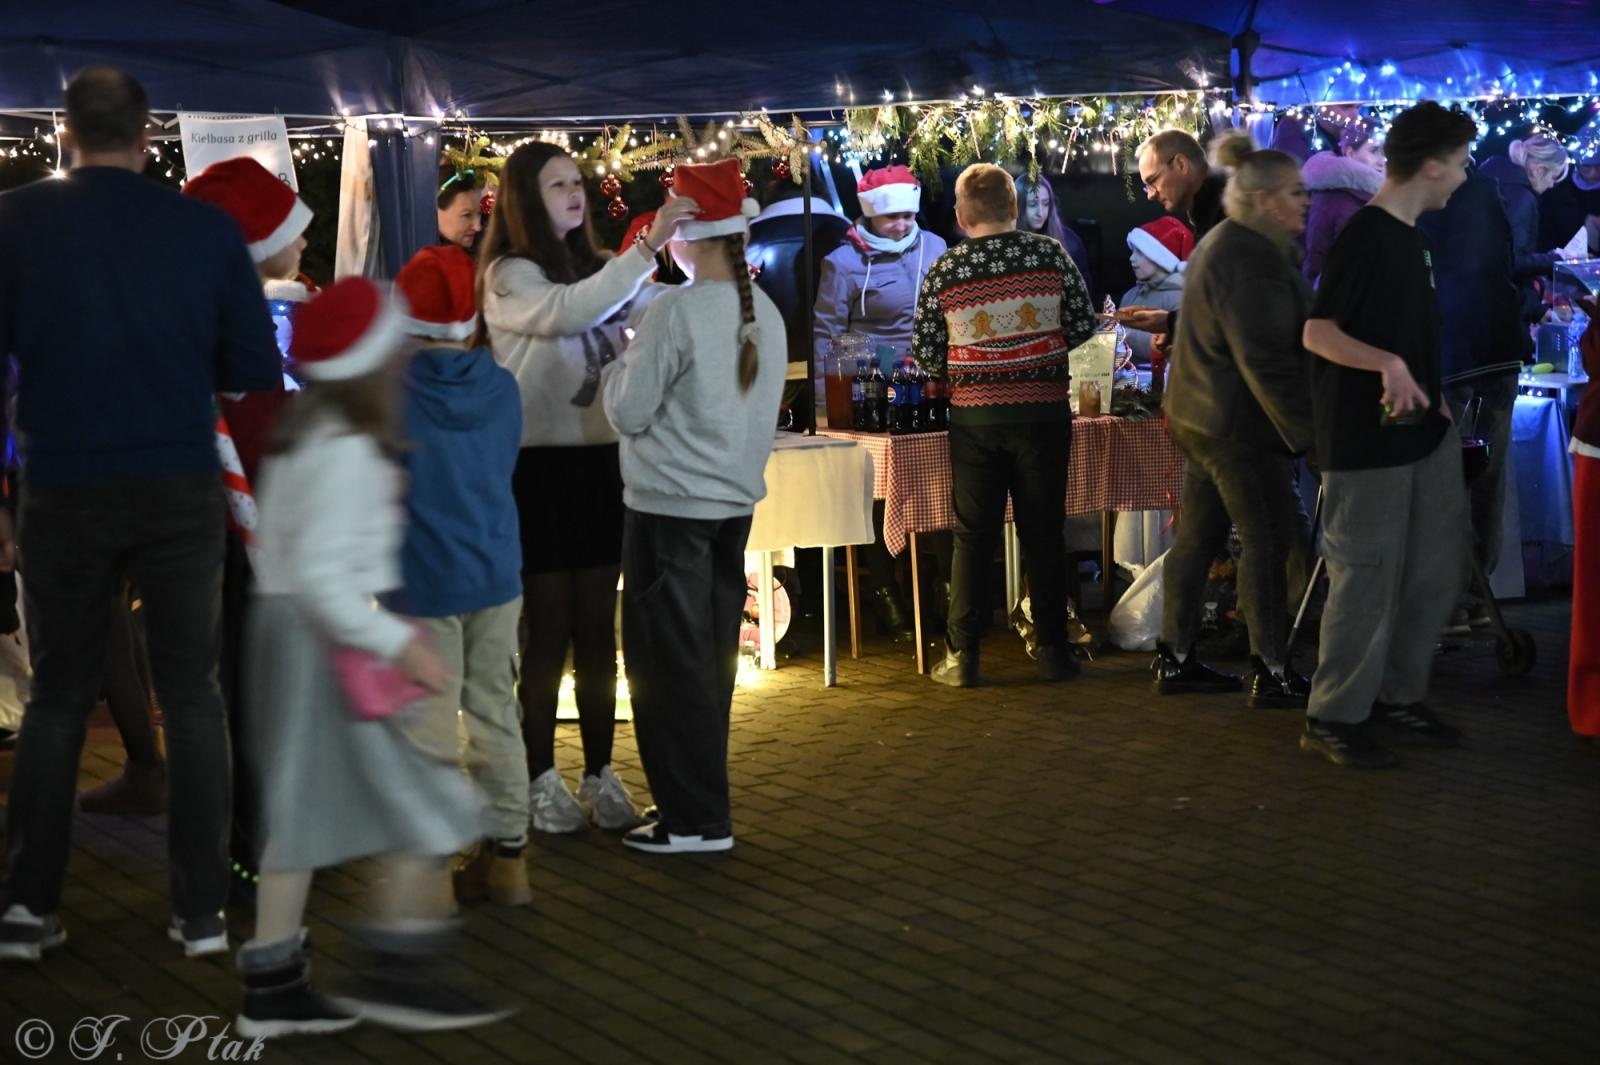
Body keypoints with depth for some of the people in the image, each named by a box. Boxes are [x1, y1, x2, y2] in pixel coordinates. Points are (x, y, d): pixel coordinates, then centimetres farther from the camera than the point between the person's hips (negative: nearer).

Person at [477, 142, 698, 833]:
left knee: (598, 625, 8)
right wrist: (649, 246, -31)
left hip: (601, 460, 5)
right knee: (550, 625, 0)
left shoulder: (594, 268, 13)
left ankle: (600, 775, 15)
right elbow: (570, 313, -27)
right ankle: (542, 780, 10)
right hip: (540, 464, -5)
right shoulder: (508, 275, -7)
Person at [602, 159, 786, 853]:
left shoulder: (677, 311, -17)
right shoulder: (766, 314, 5)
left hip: (670, 509, -7)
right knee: (710, 660, 15)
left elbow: (628, 412, -12)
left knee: (671, 665, 1)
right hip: (736, 504, 7)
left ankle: (696, 818, 5)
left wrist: (620, 361, 4)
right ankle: (701, 802, 23)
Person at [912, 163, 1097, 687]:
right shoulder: (1050, 256, -4)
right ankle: (1053, 650, 12)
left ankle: (961, 655, 7)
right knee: (1043, 532, 9)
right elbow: (1083, 325, 0)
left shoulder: (944, 271, -5)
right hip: (1042, 410, 0)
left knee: (972, 535, 7)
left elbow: (927, 355, -2)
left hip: (974, 414, 0)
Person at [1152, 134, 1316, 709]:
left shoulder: (1222, 241, 14)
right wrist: (1306, 429, -21)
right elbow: (1267, 362, -25)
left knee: (1198, 537, 13)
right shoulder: (1255, 262, -21)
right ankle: (1271, 674, 3)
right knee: (1268, 542, -3)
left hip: (1200, 415, 10)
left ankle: (1175, 660, 20)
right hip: (1240, 424, -10)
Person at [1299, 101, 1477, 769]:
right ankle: (1333, 719, 8)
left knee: (1434, 574, 13)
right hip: (1367, 441, -9)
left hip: (1421, 433, 9)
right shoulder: (1364, 236, -15)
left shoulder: (1411, 236, 12)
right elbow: (1318, 332, -20)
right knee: (1366, 582, -3)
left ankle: (1398, 698, 26)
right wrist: (1388, 364, -33)